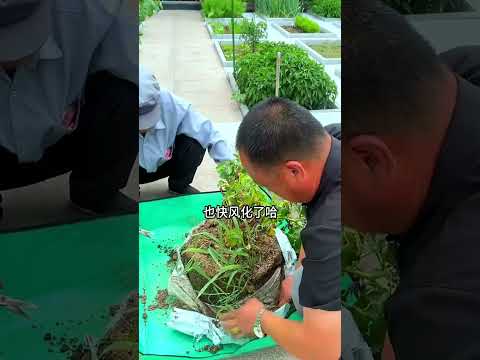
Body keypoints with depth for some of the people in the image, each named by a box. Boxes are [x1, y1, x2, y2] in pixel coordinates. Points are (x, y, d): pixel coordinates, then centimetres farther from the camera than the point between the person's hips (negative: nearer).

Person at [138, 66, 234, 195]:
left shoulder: (171, 104, -30)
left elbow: (208, 132, -26)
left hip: (164, 162, 2)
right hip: (140, 168, -1)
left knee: (194, 141, -25)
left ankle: (179, 185, 2)